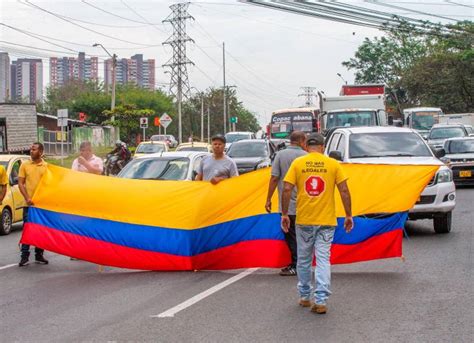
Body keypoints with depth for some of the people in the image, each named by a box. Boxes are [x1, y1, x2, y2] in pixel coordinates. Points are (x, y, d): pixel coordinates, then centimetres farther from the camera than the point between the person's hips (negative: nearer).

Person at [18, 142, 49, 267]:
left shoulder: (47, 166, 3)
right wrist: (27, 198, -10)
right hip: (29, 204, -1)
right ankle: (24, 256, 0)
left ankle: (39, 255, 17)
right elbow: (20, 183, 2)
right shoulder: (25, 165, 4)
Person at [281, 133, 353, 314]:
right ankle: (321, 300, -6)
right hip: (326, 221, -1)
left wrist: (284, 214, 2)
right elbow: (344, 190, -3)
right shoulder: (333, 164, 0)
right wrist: (348, 215, 4)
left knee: (304, 259, 15)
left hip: (303, 220, 1)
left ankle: (304, 296, 26)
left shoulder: (297, 163, 0)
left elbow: (287, 189, -5)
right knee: (323, 260, 1)